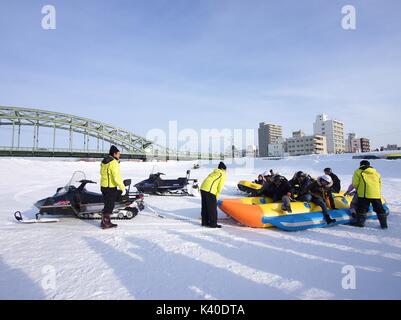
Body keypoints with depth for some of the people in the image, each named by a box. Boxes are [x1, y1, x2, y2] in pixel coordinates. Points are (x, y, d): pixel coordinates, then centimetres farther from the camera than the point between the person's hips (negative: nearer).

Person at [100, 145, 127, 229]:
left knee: (108, 204, 17)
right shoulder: (113, 162, -17)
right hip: (110, 187, -9)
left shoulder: (104, 161, 12)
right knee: (109, 205, 1)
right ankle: (105, 223, 8)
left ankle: (105, 221, 24)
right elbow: (117, 177, -22)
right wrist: (122, 188, -17)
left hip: (103, 186, 9)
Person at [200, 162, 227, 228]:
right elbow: (220, 187, 0)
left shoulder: (214, 172, 28)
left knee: (205, 207, 15)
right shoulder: (223, 174, 8)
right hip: (209, 190, -8)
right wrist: (217, 196, 10)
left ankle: (205, 222, 24)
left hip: (203, 188, 8)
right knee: (212, 208, 2)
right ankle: (213, 224, 7)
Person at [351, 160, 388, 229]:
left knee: (362, 208, 4)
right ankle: (384, 224, 16)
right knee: (379, 209, 12)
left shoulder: (358, 172, 5)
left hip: (364, 194, -4)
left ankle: (360, 222, 7)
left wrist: (358, 188, 19)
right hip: (376, 194, 5)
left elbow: (355, 184, 0)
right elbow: (379, 185, 22)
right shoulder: (376, 173, 21)